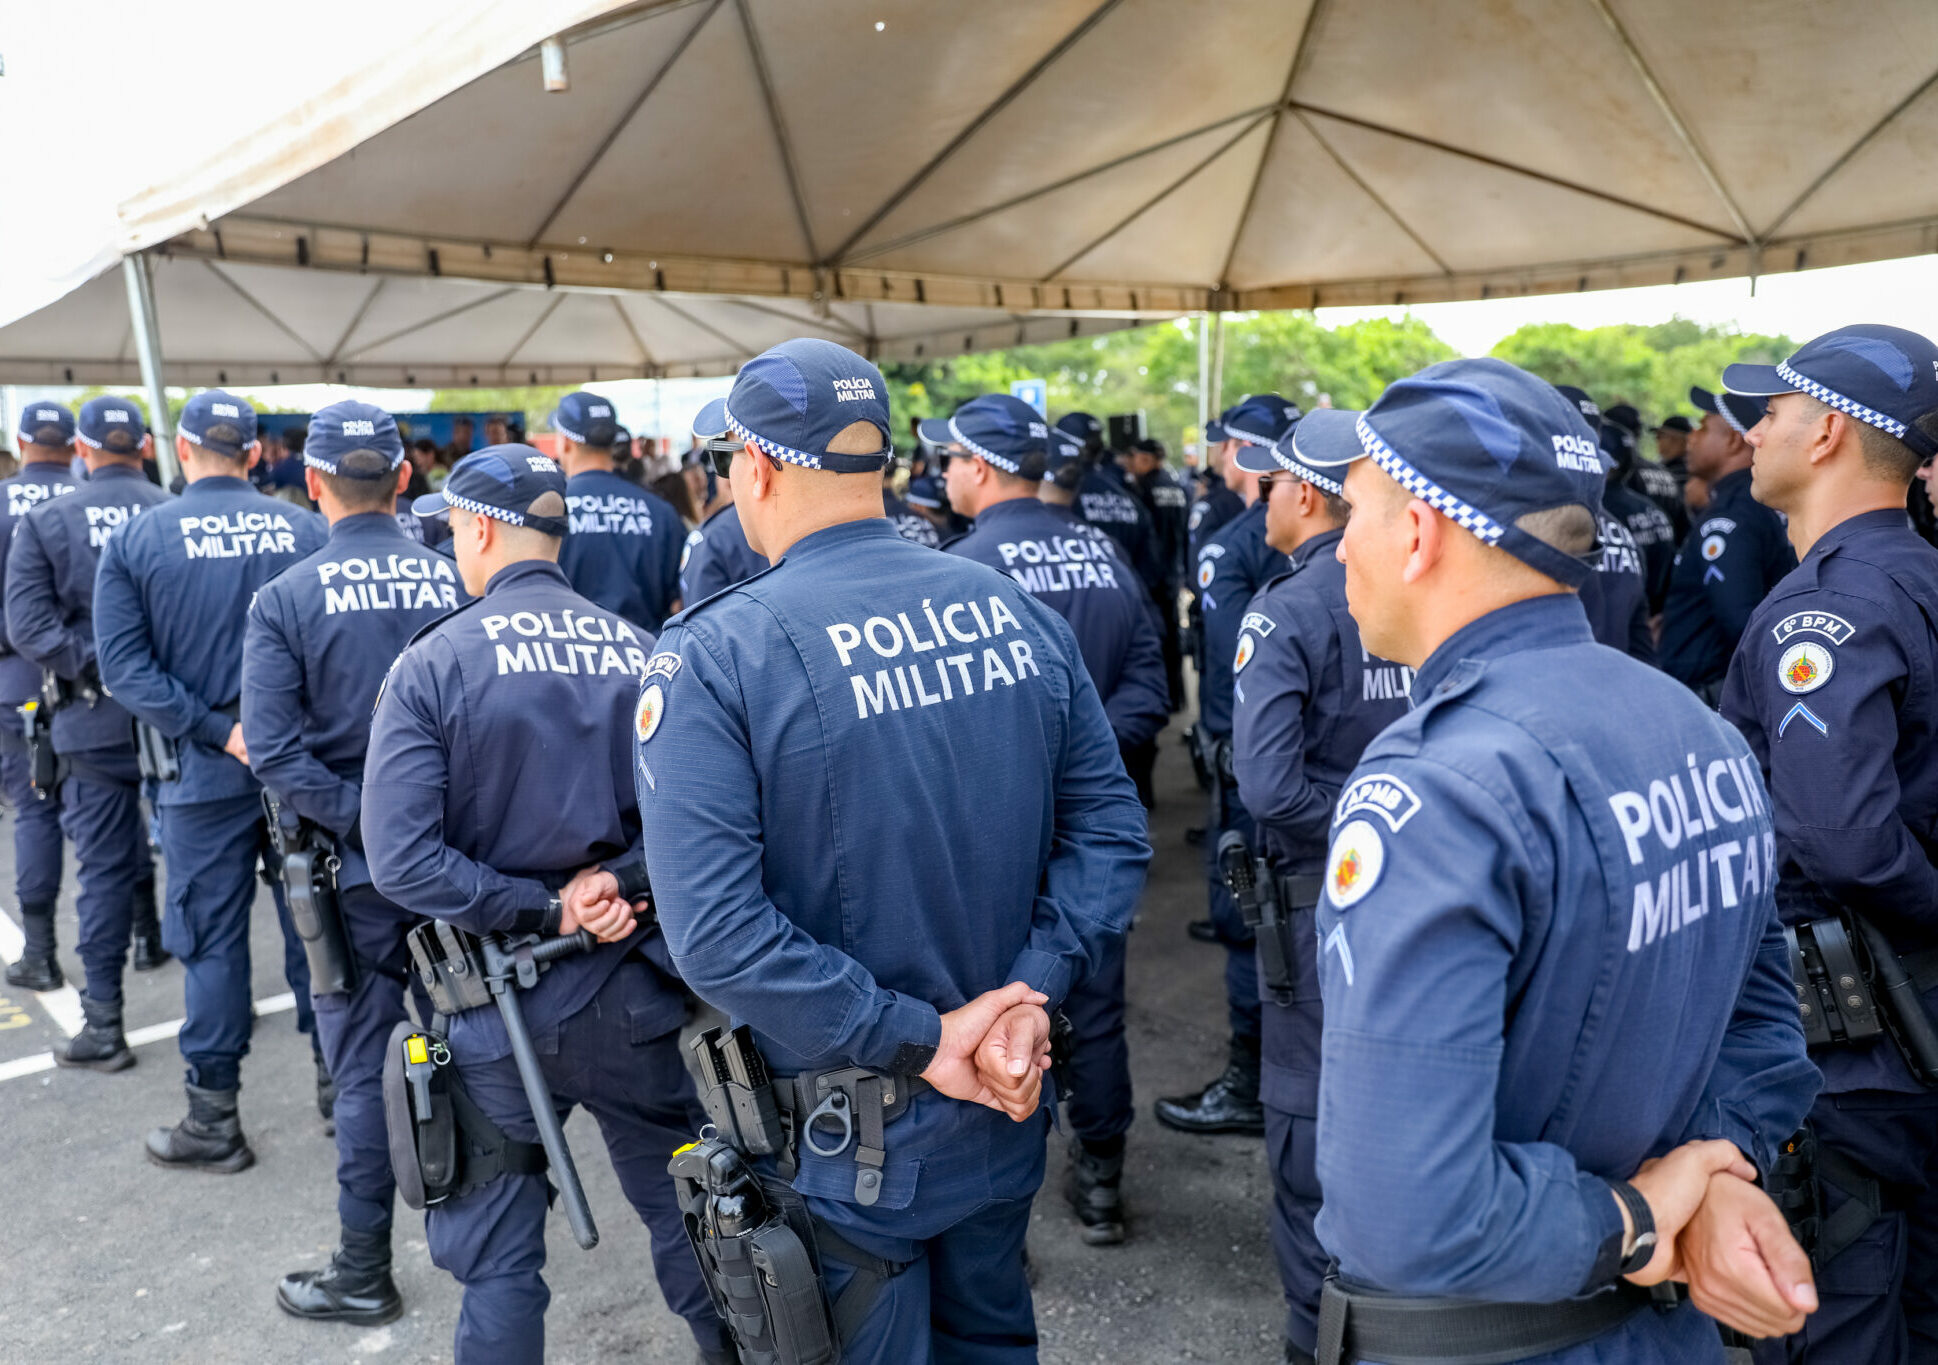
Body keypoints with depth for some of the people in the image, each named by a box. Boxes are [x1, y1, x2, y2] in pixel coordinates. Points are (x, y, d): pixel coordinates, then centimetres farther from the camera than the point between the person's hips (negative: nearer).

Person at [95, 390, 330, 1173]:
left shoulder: (134, 543, -4)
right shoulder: (306, 531, -3)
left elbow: (123, 667, -10)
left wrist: (219, 732, -12)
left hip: (206, 768, -1)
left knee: (211, 938, 8)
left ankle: (214, 1122, 17)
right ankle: (335, 1077, 25)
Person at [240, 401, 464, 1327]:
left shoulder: (285, 599, -10)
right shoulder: (456, 579, -5)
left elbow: (272, 751, -17)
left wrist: (362, 820, -14)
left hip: (358, 866, -2)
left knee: (362, 1067, 9)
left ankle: (363, 1273, 22)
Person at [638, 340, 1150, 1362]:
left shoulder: (710, 658, -19)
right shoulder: (1016, 609, -4)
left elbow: (715, 930, -25)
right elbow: (1111, 832, -3)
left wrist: (919, 1040, -19)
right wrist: (1031, 993, -8)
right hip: (1003, 1114, 5)